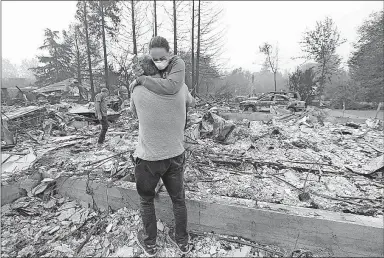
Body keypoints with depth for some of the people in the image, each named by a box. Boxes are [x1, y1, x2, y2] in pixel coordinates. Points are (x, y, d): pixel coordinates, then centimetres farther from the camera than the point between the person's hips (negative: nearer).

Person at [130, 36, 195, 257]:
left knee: (147, 201, 22)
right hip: (176, 155, 3)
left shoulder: (138, 91, -14)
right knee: (179, 199, 21)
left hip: (148, 157, -2)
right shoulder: (181, 88, -9)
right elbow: (192, 102, 11)